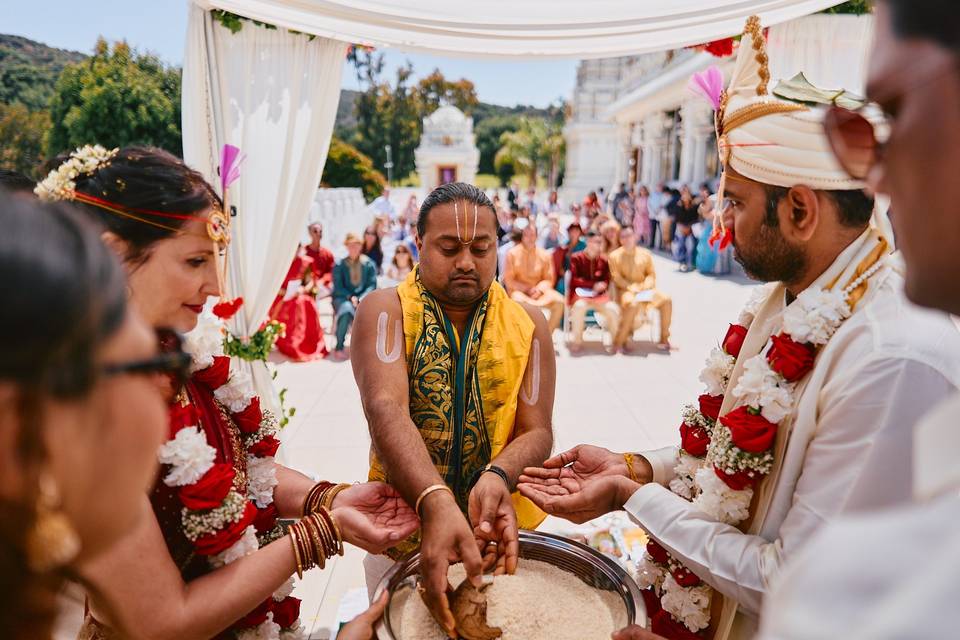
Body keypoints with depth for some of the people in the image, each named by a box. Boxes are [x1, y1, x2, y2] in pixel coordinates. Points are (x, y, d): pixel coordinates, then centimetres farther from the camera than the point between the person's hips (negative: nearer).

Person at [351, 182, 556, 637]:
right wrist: (436, 503, -42)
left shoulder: (527, 323, -4)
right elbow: (386, 410, -27)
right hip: (403, 527, -1)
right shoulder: (385, 311, -11)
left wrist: (498, 477, -30)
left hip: (502, 529, 2)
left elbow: (537, 431, -8)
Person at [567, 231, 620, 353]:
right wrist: (594, 285, -14)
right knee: (579, 306, -37)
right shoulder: (576, 258, -2)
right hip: (580, 294, -3)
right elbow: (574, 280, -7)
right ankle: (577, 342, -21)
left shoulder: (603, 260, 9)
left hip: (598, 295, 3)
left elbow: (606, 280, 10)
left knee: (612, 308, -25)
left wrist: (602, 286, -14)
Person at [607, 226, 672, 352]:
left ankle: (664, 338, -8)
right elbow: (616, 277, -5)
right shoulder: (615, 256, 3)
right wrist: (632, 287, -18)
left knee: (666, 300, -18)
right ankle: (619, 341, -27)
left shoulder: (645, 254, 13)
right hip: (625, 290, -4)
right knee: (633, 304, -38)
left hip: (644, 290, 4)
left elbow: (651, 274, 10)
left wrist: (646, 286, -11)